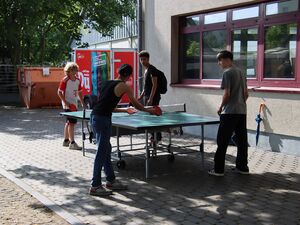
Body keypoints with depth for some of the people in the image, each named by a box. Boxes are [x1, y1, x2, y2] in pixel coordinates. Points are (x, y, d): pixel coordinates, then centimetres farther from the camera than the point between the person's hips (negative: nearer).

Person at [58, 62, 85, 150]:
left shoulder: (77, 80, 9)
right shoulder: (65, 80, -11)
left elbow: (79, 92, 18)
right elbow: (59, 92, -11)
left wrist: (82, 103, 13)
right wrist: (66, 102, -19)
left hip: (74, 105, 8)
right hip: (68, 105, -8)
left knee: (68, 122, 16)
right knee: (72, 123, -11)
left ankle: (66, 141, 27)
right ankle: (72, 143, -8)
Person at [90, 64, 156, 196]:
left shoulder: (108, 83, 17)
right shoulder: (123, 86, -5)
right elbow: (135, 104, 6)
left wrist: (125, 110, 34)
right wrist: (148, 110, 23)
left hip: (95, 116, 9)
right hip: (103, 119, -9)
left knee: (106, 149, 17)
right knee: (101, 152, -2)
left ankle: (111, 180, 28)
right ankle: (95, 186, 3)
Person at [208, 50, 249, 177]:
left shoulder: (227, 73, -10)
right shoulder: (241, 73, 15)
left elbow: (227, 94, -15)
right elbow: (246, 94, 16)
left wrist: (221, 107, -2)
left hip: (230, 113, -8)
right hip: (242, 112, 8)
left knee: (222, 141, -3)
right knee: (242, 140, 11)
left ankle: (218, 169, -1)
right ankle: (242, 167, 18)